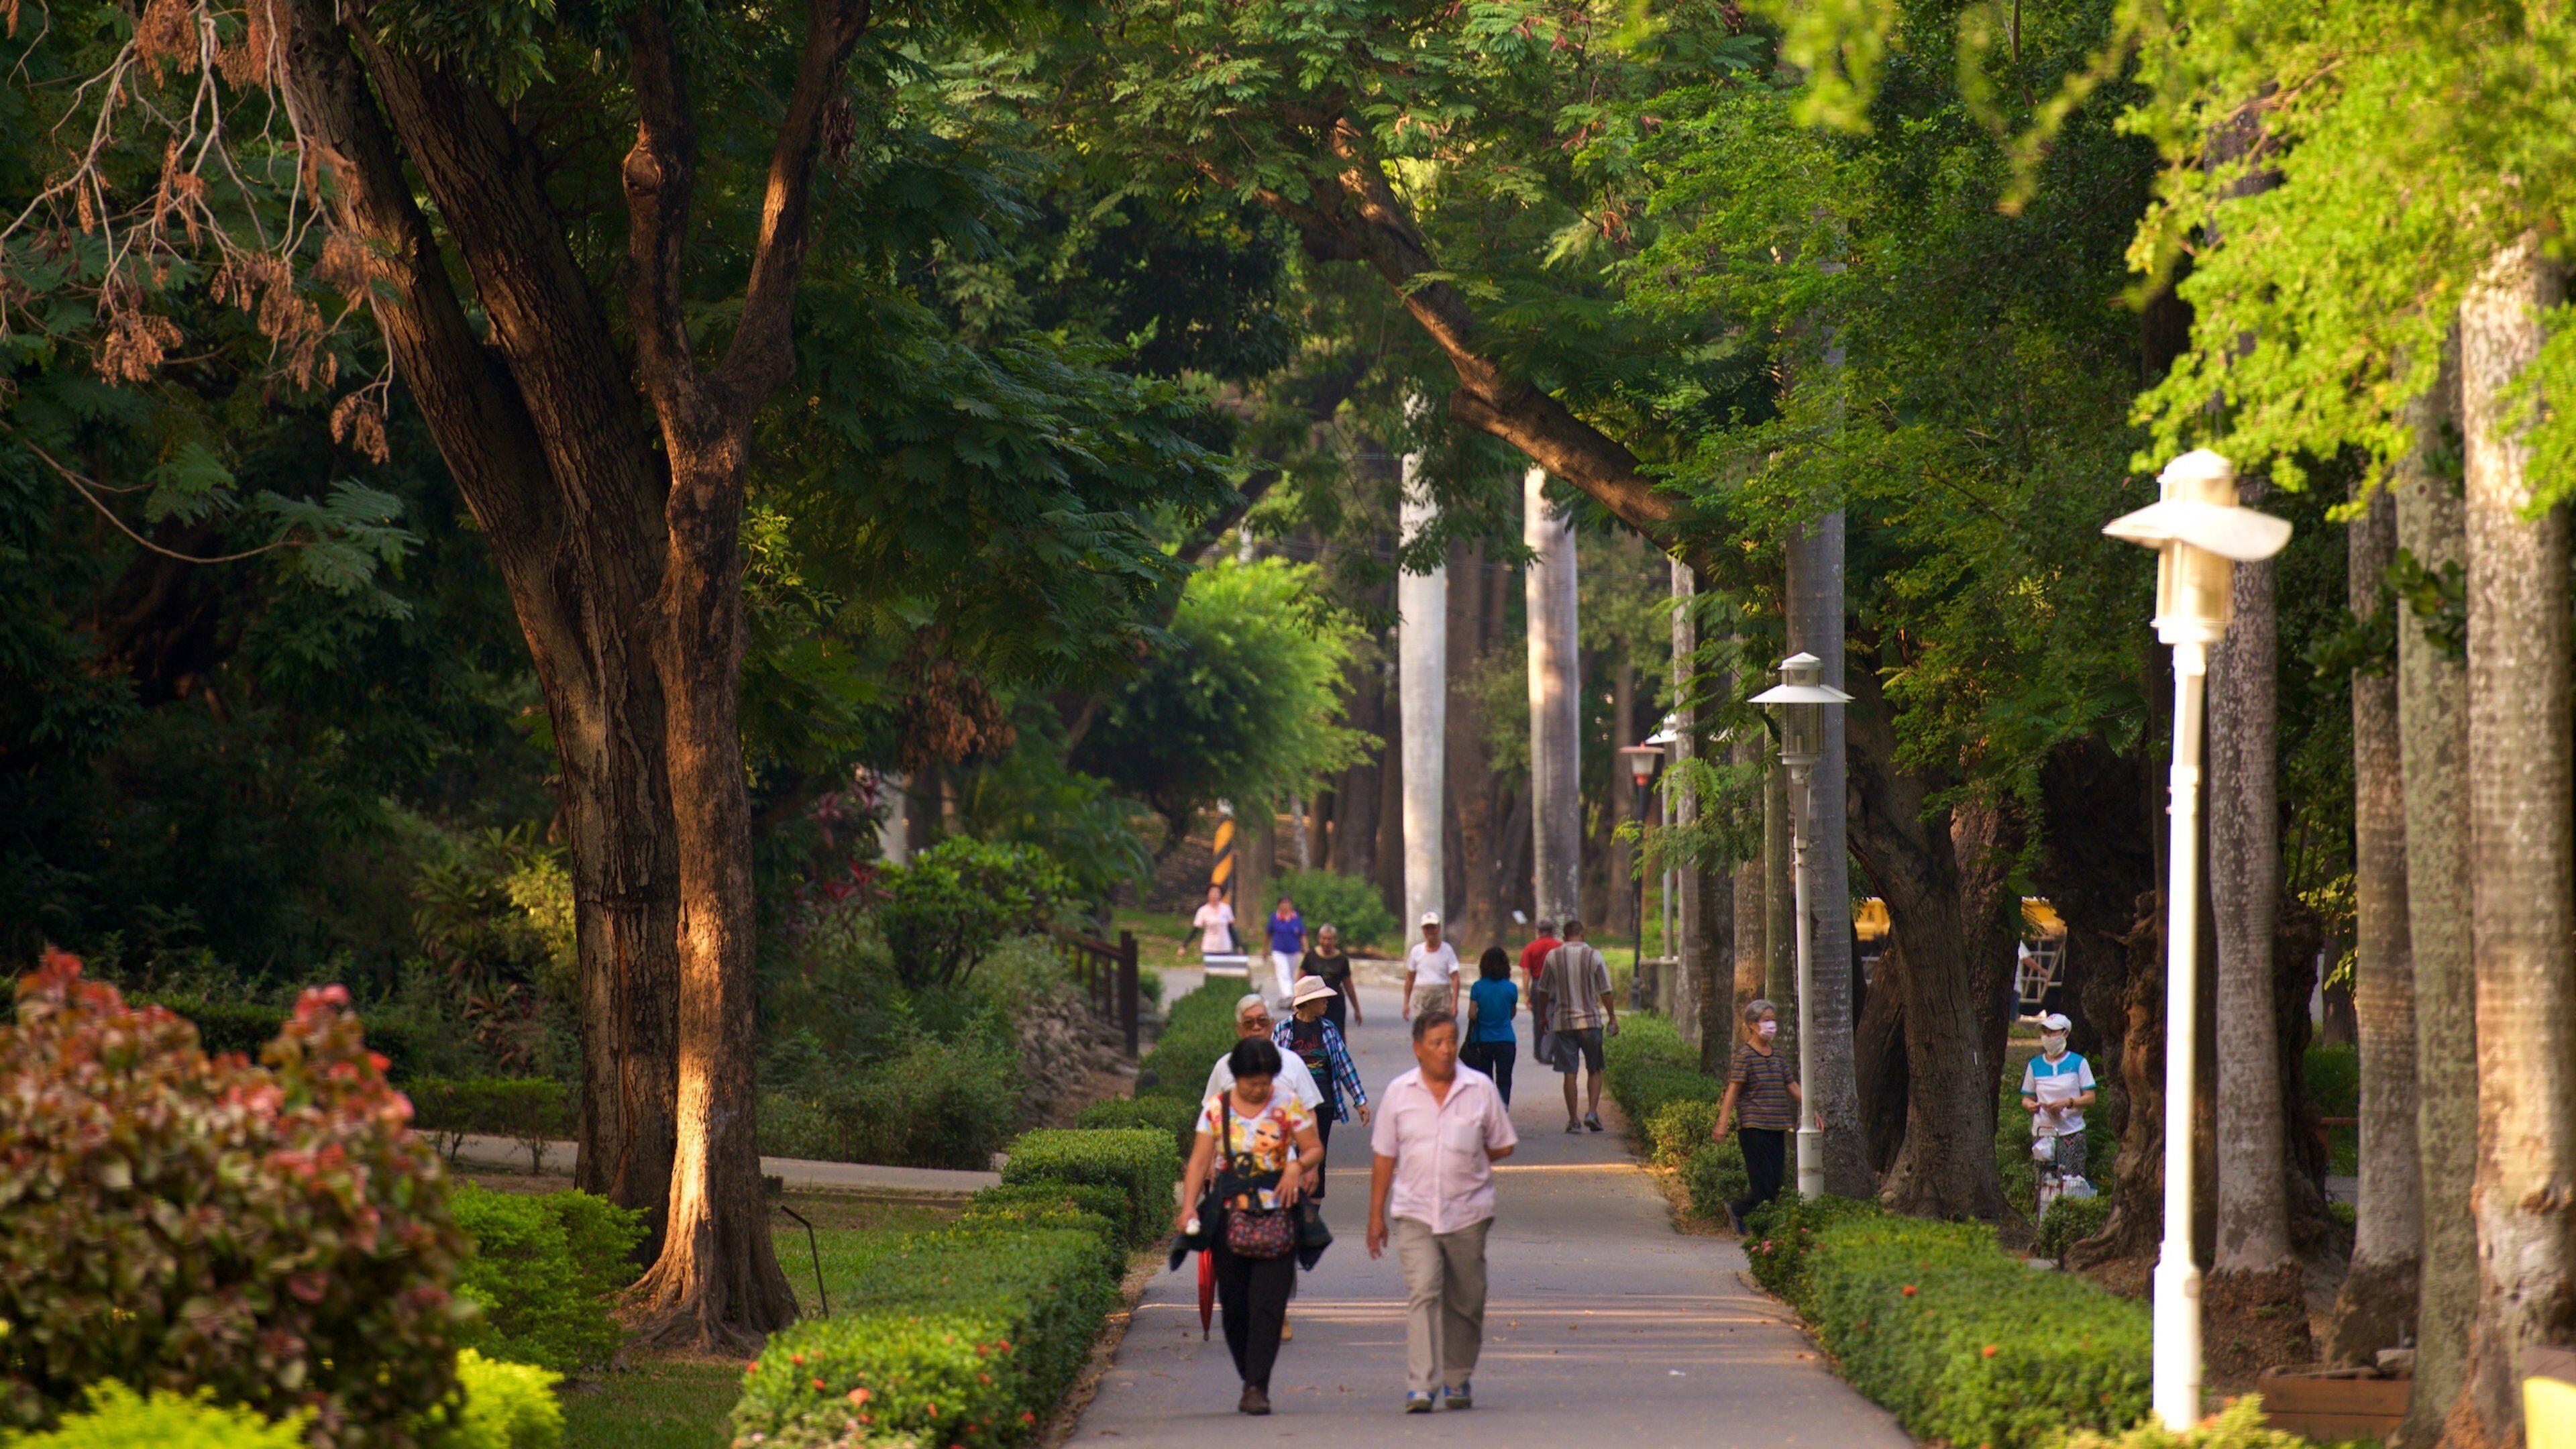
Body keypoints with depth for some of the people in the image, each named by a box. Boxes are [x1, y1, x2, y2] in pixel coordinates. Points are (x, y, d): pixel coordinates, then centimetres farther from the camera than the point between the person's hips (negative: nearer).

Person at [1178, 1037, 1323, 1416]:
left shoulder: (1288, 1107, 3)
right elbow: (1199, 1161, 1)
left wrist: (1297, 1165, -17)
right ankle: (1249, 1380, 17)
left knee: (1267, 1303, -10)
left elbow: (1315, 1149, 6)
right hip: (1228, 1214, 2)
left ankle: (1258, 1387, -11)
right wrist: (1188, 1207, -11)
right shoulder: (1215, 1109, 5)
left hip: (1276, 1213, -2)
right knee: (1234, 1303, 3)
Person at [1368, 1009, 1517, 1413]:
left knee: (1465, 1301, 8)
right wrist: (1376, 1216, 8)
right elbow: (1384, 1156, 8)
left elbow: (1502, 1145, 10)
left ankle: (1458, 1379, 26)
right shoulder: (1399, 1092, 3)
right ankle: (1421, 1387, -21)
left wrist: (1464, 1166, 2)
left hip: (1468, 1210, 1)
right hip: (1415, 1211, -1)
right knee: (1422, 1293, -15)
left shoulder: (1481, 1089, 2)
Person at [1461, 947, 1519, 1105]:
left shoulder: (1478, 987, -6)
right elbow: (1512, 1013, 7)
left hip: (1483, 1040, 1)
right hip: (1506, 1039, -1)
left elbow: (1472, 1014, -9)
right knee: (1504, 1081, 0)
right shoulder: (1510, 988, -5)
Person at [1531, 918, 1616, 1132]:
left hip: (1563, 1022, 1)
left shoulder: (1553, 956, 0)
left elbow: (1544, 991, 7)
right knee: (1595, 1070, 11)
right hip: (1590, 1020, -1)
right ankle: (1592, 1112, -4)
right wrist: (1612, 1018, 6)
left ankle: (1573, 1120, 3)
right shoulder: (1594, 956, -3)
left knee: (1570, 1072, 3)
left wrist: (1542, 1016, 20)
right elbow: (1605, 992, -2)